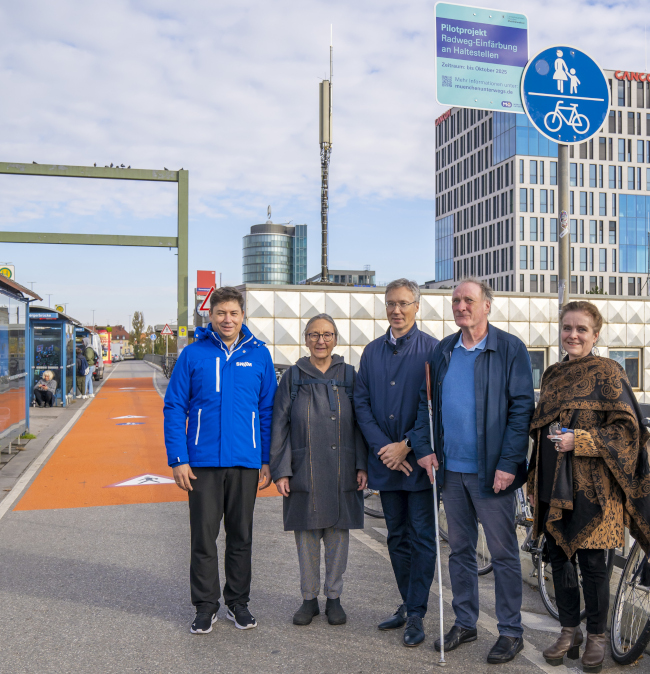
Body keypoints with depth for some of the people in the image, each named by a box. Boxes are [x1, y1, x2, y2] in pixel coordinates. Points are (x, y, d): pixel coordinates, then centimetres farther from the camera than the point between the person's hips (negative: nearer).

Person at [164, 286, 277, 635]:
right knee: (204, 537, 6)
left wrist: (267, 460, 2)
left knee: (241, 537, 13)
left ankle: (238, 603, 28)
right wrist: (178, 459, -8)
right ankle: (205, 606, 21)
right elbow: (174, 407, -1)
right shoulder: (193, 353, -1)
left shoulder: (259, 354, 3)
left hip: (245, 462, 1)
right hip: (203, 461, -1)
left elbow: (268, 410, 6)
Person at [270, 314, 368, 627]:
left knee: (338, 534, 8)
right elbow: (279, 426, 3)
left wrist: (362, 466, -3)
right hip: (304, 472, 0)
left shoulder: (348, 375, 6)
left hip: (342, 472, 0)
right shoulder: (293, 377, 4)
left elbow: (360, 422, 5)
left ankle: (333, 598, 23)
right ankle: (309, 598, 23)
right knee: (306, 536, 7)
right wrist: (280, 470, -4)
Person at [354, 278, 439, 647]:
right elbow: (361, 403, 5)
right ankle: (408, 604, 29)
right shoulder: (372, 351, 9)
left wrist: (406, 447, -13)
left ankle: (416, 614, 13)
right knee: (398, 537, 15)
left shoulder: (432, 350, -5)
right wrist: (383, 447, -7)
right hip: (386, 460, 5)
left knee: (422, 538, 2)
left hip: (419, 459, -4)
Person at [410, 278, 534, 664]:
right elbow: (426, 402, 13)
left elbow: (522, 408, -9)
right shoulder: (443, 352, 10)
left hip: (490, 472, -5)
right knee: (460, 550, 15)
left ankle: (511, 632, 20)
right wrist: (424, 447, 0)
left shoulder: (510, 349, -5)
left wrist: (508, 463, -15)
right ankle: (465, 623, 29)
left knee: (503, 553, 6)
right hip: (450, 469, 5)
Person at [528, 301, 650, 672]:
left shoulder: (608, 372, -5)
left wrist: (579, 441, -20)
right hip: (554, 485, 6)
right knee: (559, 556, 11)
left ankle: (597, 635, 21)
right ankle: (570, 630, 27)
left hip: (592, 485, -6)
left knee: (592, 561, 2)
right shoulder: (553, 375, 13)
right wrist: (535, 481, 18)